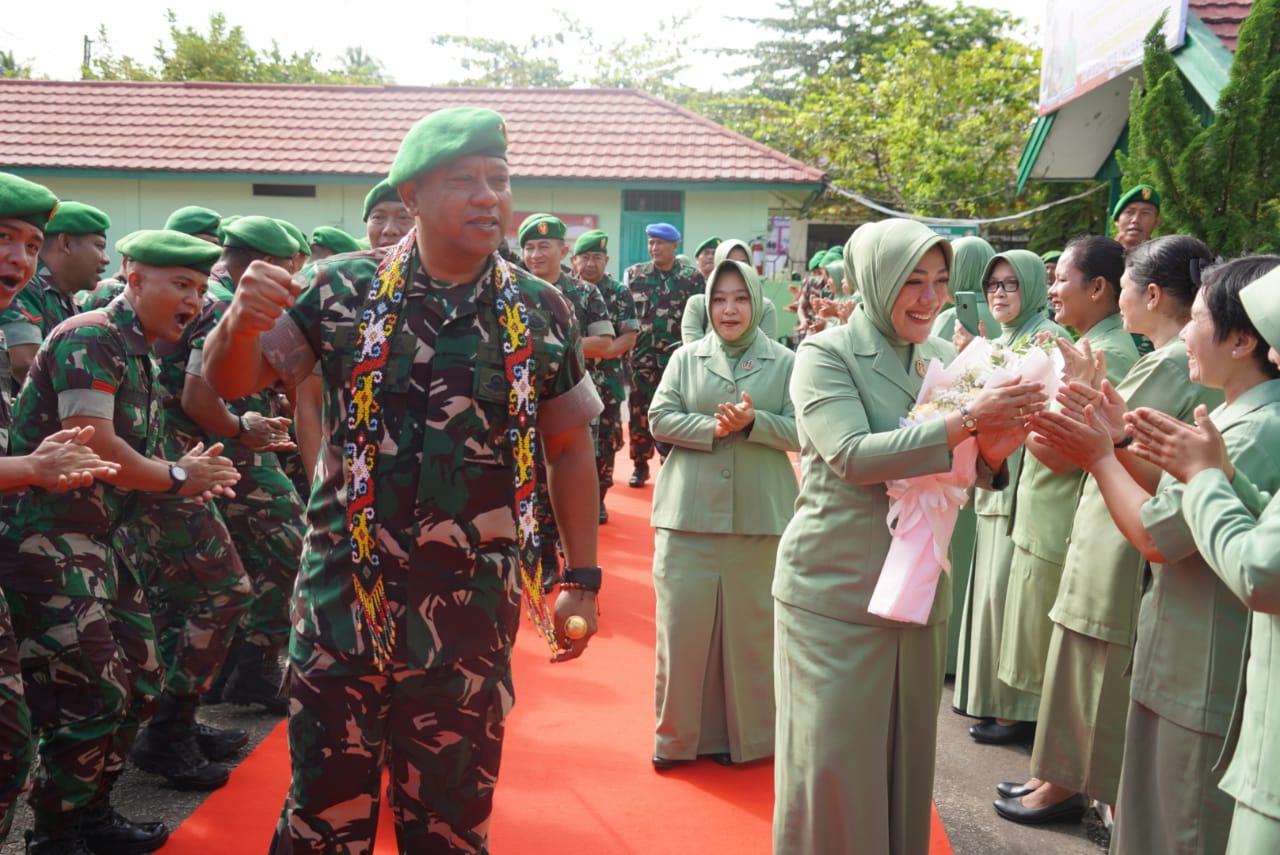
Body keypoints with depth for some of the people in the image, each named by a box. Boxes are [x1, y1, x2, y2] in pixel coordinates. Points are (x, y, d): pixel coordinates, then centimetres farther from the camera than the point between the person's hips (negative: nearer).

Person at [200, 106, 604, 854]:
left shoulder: (543, 313, 0)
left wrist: (582, 580, 5)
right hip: (345, 595, 0)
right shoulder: (344, 288, -3)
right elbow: (230, 384, 1)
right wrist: (241, 320, -21)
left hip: (473, 611, 1)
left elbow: (571, 450, 8)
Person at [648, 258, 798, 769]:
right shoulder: (686, 358, 9)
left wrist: (753, 422, -17)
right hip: (689, 512, 1)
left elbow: (801, 433, 0)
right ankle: (678, 734, 18)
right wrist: (712, 427, -14)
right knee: (682, 624, 2)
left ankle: (744, 734, 22)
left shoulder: (784, 363, 5)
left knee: (750, 626, 7)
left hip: (759, 515, 0)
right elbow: (659, 418, 1)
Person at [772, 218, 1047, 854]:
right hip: (833, 587, -5)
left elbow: (964, 474, 8)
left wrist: (994, 449, -15)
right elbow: (852, 455, -22)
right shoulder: (825, 354, -8)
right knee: (833, 759, 1)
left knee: (905, 754, 13)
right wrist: (966, 420, -27)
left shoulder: (944, 358, 7)